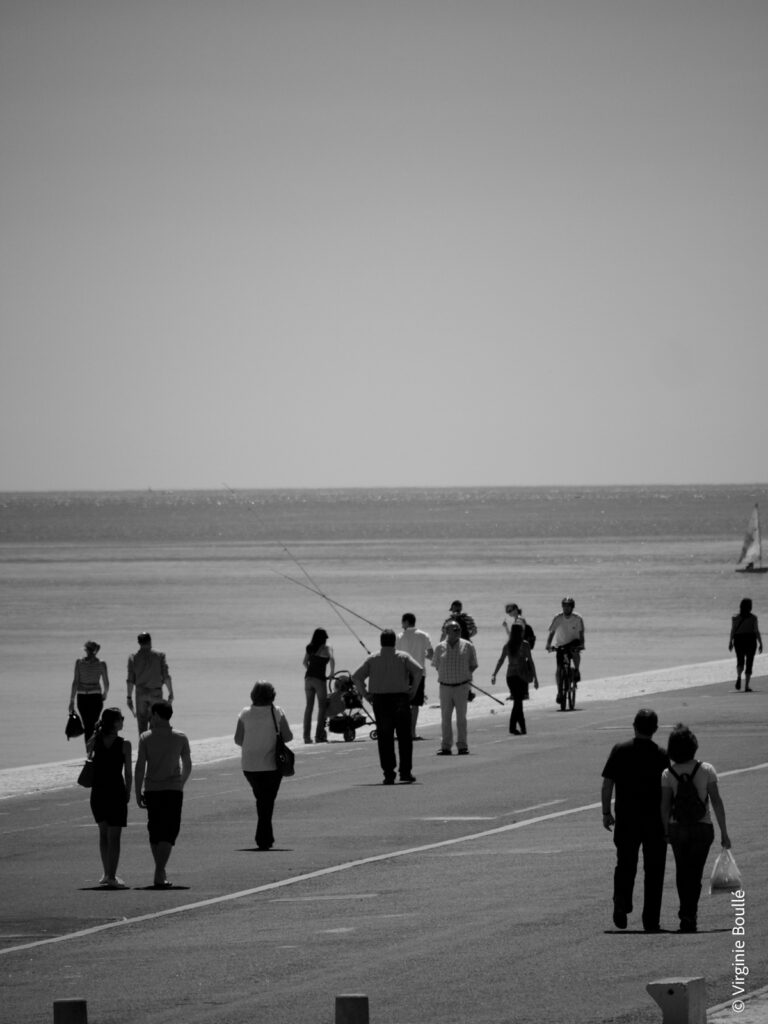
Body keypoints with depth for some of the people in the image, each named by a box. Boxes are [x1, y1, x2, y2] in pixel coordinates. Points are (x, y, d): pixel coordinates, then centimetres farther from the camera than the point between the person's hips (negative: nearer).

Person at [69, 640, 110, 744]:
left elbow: (75, 682, -8)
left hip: (81, 697, 1)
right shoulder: (101, 664, -6)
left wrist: (72, 700, -3)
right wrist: (104, 694, 23)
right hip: (95, 697, -1)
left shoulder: (79, 663, -6)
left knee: (86, 726, 15)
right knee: (92, 726, -1)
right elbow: (106, 684, 2)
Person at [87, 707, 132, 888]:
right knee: (114, 836, 1)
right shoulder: (123, 745, -10)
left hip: (97, 792, 4)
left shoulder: (95, 741, -1)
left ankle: (107, 874, 25)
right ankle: (111, 877, -1)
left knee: (104, 833, 19)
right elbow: (128, 773, -7)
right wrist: (128, 792, 8)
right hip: (116, 792, -4)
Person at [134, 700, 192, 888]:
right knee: (169, 832, -2)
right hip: (173, 789, 0)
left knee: (155, 832, 14)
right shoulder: (180, 738, 2)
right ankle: (159, 873, -16)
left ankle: (160, 871, 21)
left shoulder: (146, 738, -2)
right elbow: (188, 766, 10)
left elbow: (139, 767, -6)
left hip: (151, 789, 0)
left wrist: (138, 793, 0)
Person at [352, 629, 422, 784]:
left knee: (384, 739, 3)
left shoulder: (372, 659, 5)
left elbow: (356, 677, -4)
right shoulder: (403, 657, 2)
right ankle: (405, 772, 7)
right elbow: (418, 670, -13)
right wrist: (412, 690, -5)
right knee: (404, 738, 8)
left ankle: (389, 773, -3)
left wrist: (365, 694, 3)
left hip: (380, 700, 1)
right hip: (400, 699, -1)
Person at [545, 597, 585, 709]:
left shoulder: (577, 619, -10)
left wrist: (581, 645, -26)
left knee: (575, 651, -38)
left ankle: (576, 670, -12)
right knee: (559, 668, -11)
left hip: (573, 643, -1)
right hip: (561, 645, 1)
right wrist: (548, 644, -23)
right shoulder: (558, 618, -9)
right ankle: (559, 692, 0)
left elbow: (581, 633, -10)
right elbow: (551, 632, -9)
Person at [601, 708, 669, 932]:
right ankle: (651, 919, 6)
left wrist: (606, 813, 6)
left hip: (626, 819, 1)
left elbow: (607, 784, -4)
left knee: (625, 865, 13)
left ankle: (621, 903, -9)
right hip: (655, 820, -1)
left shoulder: (620, 751, -4)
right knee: (654, 871, 7)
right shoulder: (661, 756, -5)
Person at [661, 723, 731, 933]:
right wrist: (724, 832, -3)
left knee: (682, 871, 17)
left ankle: (686, 913, 20)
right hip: (703, 828, -1)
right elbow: (716, 801, -9)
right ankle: (689, 916, -2)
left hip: (677, 828, 1)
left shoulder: (668, 774, -6)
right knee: (695, 873, 6)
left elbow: (665, 806, -6)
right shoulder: (706, 770, -9)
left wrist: (666, 830, 7)